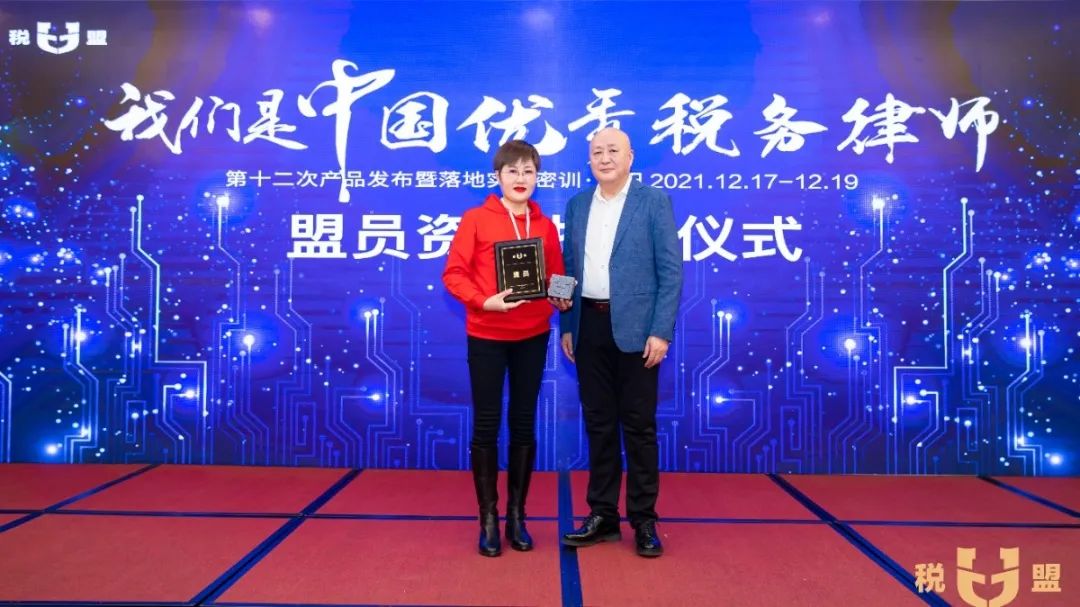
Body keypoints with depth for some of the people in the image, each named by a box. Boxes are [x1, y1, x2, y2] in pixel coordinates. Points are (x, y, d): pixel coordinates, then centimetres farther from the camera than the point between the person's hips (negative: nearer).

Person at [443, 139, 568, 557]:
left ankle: (517, 516, 23)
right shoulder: (475, 219, -5)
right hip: (486, 336, -3)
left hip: (532, 336, 3)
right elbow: (453, 273, -6)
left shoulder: (545, 225, 5)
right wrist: (484, 300, -21)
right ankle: (488, 519, 16)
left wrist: (561, 297, -11)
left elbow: (555, 275, 11)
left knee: (524, 424, 9)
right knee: (486, 425, 3)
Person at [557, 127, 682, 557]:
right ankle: (603, 515, 22)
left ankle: (643, 520, 16)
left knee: (638, 425, 3)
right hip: (590, 326, 4)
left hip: (635, 327, -4)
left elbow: (671, 270, -6)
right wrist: (567, 326, 7)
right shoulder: (577, 204, 11)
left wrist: (661, 331, -13)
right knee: (598, 422, 10)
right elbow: (570, 268, 13)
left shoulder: (654, 201, -3)